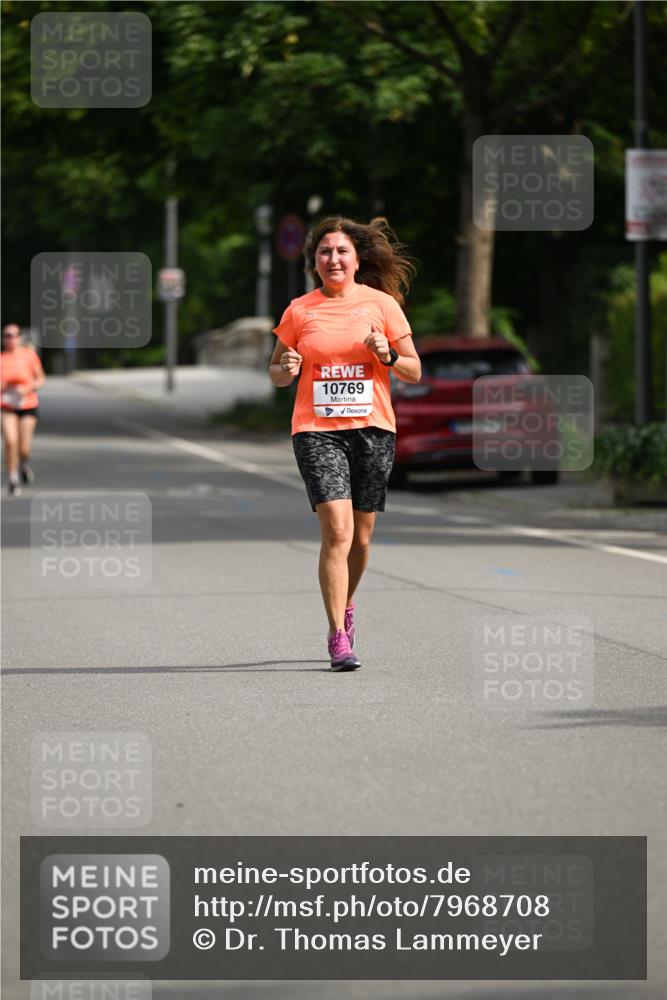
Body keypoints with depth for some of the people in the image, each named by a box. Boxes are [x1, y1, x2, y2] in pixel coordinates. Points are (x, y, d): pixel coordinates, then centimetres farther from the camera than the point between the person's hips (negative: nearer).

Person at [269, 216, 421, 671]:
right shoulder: (299, 310, 5)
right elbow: (275, 372, 15)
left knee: (361, 536, 7)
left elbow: (414, 371, 7)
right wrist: (287, 369, -8)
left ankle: (346, 607, 36)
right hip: (317, 429, -1)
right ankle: (338, 638, -14)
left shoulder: (382, 304, 4)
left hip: (373, 428, 1)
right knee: (337, 531, -16)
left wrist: (387, 356, -13)